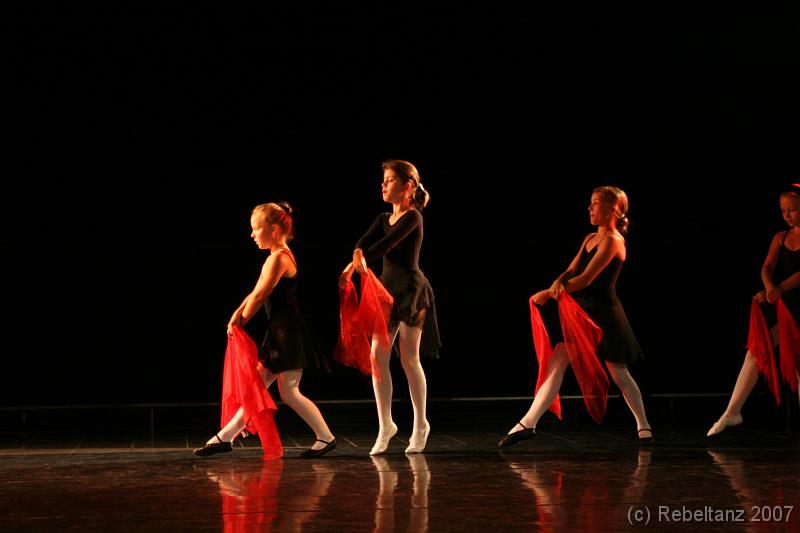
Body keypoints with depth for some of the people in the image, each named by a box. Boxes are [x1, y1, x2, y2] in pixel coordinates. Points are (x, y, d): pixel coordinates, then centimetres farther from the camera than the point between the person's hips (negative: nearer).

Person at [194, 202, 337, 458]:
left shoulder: (278, 258, -15)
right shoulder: (278, 257, 15)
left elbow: (259, 296, -14)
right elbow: (256, 294, 12)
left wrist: (241, 321, -1)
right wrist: (237, 315, -1)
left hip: (288, 332, -10)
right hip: (278, 332, 10)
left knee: (289, 393, -4)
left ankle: (326, 437, 4)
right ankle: (225, 437, 11)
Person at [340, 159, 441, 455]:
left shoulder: (412, 217, -10)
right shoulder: (383, 219, 12)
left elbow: (386, 244, -22)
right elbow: (365, 241, -5)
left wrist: (356, 264, -30)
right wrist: (357, 256, -27)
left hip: (411, 289, -6)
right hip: (387, 289, 6)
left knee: (409, 359, 0)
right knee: (377, 356, -2)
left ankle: (420, 424, 14)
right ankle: (385, 425, 7)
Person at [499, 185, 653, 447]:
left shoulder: (613, 241, -12)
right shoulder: (590, 239, 15)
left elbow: (586, 278, -17)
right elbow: (571, 271, 9)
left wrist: (548, 293, -15)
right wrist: (558, 283, -16)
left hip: (605, 314, -8)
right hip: (583, 311, 8)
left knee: (619, 374, 3)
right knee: (556, 363, -3)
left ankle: (644, 427, 20)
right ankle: (527, 424, -8)